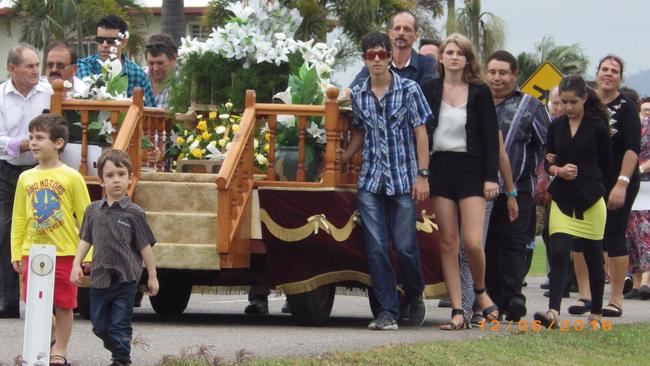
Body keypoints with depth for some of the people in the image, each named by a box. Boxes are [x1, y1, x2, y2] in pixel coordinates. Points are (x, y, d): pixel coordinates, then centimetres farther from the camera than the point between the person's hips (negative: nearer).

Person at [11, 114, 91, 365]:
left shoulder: (71, 177, -5)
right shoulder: (26, 178, 6)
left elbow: (85, 218, -3)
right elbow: (19, 219, 12)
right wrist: (16, 253, 10)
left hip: (64, 252, -4)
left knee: (63, 305, 3)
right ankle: (48, 341, 26)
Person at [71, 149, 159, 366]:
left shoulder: (134, 213, -5)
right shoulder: (93, 211, 6)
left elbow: (145, 246, -2)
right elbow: (85, 240, 11)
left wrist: (152, 276, -1)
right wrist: (77, 265, -1)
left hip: (125, 277, -4)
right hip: (100, 277, 4)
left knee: (120, 325, -3)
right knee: (99, 325, 13)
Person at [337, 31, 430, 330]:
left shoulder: (409, 90, -2)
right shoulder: (358, 95, 9)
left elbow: (420, 133, -2)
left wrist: (422, 175, -7)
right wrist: (346, 155, 2)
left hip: (403, 180, -3)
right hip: (370, 181, 3)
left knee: (405, 246, -2)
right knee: (376, 248, -3)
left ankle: (415, 297, 25)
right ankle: (387, 312, 1)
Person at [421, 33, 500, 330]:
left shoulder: (479, 92, 1)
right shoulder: (430, 90, 5)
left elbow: (491, 136, 0)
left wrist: (491, 177, -7)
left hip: (471, 169, -2)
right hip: (440, 169, 2)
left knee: (472, 242, -12)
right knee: (447, 242, 1)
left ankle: (480, 291, 17)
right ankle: (457, 312, 3)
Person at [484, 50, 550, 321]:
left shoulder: (530, 106, 8)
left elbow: (549, 146, 7)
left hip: (517, 191, -3)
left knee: (513, 243, -11)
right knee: (486, 245, 3)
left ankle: (513, 296, -14)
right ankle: (492, 297, 8)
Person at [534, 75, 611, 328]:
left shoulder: (597, 127, -3)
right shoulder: (556, 127, 7)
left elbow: (605, 165, 4)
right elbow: (548, 163, 10)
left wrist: (579, 174, 8)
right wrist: (559, 170, -10)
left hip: (590, 201, -2)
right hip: (562, 199, 2)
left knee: (593, 257, 7)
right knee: (559, 253, -12)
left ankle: (596, 314, 19)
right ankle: (553, 312, -21)